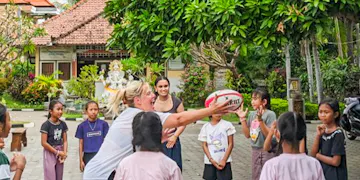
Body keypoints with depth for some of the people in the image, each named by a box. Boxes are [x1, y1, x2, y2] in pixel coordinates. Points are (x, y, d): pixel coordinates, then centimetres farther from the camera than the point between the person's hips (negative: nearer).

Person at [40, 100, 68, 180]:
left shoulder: (63, 124, 2)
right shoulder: (46, 125, -15)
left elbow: (65, 140, 4)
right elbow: (44, 143, -16)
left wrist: (64, 153, -12)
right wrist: (57, 152, -14)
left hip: (60, 153, 5)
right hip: (50, 153, -5)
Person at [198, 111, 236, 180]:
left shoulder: (227, 125, -4)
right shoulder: (205, 127, 2)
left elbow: (230, 144, -1)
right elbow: (204, 145, 3)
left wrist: (224, 160, -8)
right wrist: (211, 159, -9)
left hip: (224, 161, -2)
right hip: (210, 162, 2)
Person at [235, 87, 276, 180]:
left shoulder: (270, 114, -13)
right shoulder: (252, 114, 5)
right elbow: (248, 135, 6)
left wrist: (260, 120, -28)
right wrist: (242, 118, -1)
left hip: (267, 151, -6)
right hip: (255, 151, 6)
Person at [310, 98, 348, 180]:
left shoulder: (338, 134, -17)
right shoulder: (323, 131, 2)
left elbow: (335, 161, -20)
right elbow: (313, 154, -2)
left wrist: (318, 155, -7)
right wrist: (318, 135, -13)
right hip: (323, 173, 6)